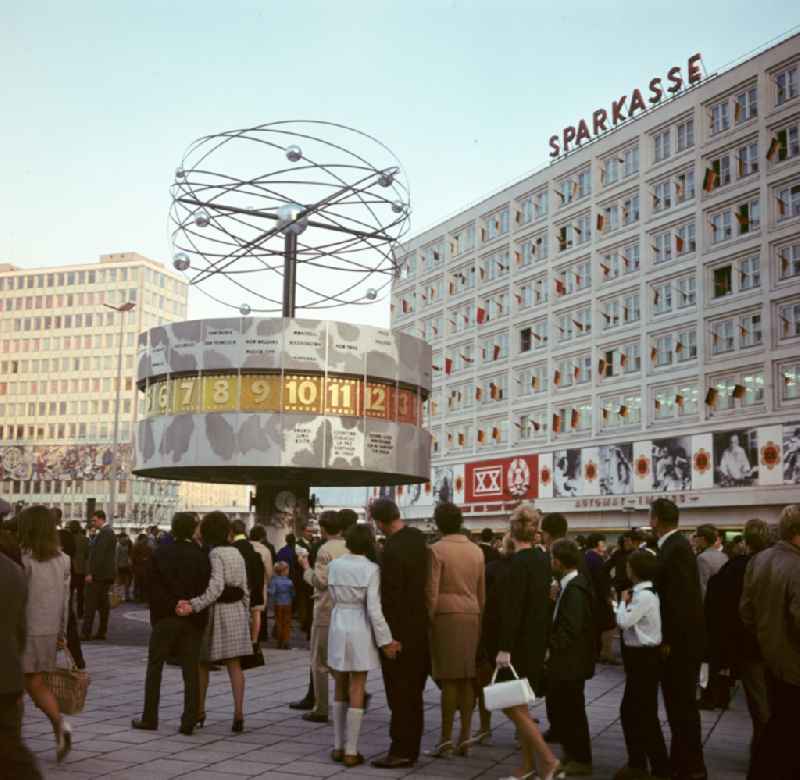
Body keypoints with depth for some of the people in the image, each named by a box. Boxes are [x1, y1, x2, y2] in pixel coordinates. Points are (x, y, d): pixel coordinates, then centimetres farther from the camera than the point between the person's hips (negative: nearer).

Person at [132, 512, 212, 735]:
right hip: (193, 620, 1)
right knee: (191, 671, 4)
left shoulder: (161, 553, -3)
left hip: (165, 618, -1)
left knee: (154, 667, 11)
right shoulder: (200, 556, -2)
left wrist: (155, 616, 0)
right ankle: (189, 721, 3)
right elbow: (205, 589, -3)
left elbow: (153, 586, -5)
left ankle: (149, 718, 12)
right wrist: (201, 619, 4)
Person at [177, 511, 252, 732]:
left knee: (202, 662, 11)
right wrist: (245, 615, 17)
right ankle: (238, 713, -4)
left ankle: (199, 711, 19)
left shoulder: (215, 554, -13)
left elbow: (215, 587, -26)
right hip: (237, 610, 6)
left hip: (217, 611, -6)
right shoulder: (237, 554, 7)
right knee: (234, 664, 4)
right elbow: (245, 590, 10)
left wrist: (194, 605, -33)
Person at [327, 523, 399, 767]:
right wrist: (385, 640, -10)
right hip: (360, 629, -4)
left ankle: (338, 747, 20)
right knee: (356, 692, 3)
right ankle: (351, 752, 6)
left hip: (338, 626, 4)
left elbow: (334, 599, 9)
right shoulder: (371, 569, -12)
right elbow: (374, 609, -16)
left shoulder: (334, 565, 1)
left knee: (341, 690, 17)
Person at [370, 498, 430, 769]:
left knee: (400, 694, -1)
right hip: (421, 627, 8)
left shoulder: (392, 551, -22)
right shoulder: (419, 538, 3)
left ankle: (401, 751, 4)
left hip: (400, 630, -8)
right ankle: (411, 747, 24)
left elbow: (390, 597, -19)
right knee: (413, 693, 16)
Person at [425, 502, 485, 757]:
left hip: (446, 616, -5)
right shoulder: (476, 551, 9)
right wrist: (478, 617, 17)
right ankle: (465, 737, 12)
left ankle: (446, 739, 0)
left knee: (449, 679, -3)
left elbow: (431, 592, -10)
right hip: (472, 617, 5)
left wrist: (428, 621, -1)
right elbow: (482, 592, 11)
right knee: (468, 679, 8)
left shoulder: (436, 550, -8)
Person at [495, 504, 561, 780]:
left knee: (512, 705, -1)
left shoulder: (517, 563, -19)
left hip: (518, 644, -9)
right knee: (518, 704, 15)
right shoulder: (542, 559, 7)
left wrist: (504, 648, -21)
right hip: (534, 642, 9)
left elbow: (511, 609, -22)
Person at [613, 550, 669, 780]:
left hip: (644, 657, -10)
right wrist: (626, 603, -1)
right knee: (630, 710, 16)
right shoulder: (642, 592, 9)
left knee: (646, 714, -2)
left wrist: (623, 601, -9)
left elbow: (624, 622, -23)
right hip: (639, 655, 10)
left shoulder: (645, 595, -21)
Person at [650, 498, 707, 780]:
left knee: (683, 704, -1)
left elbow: (680, 598, -23)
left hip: (681, 640, -9)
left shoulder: (677, 548, -19)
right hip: (676, 638, 9)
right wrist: (666, 638, 13)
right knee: (678, 703, 15)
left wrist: (668, 640, -19)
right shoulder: (672, 545, 10)